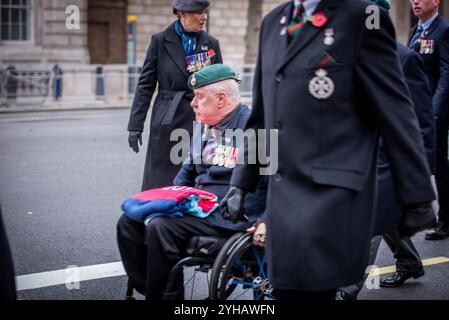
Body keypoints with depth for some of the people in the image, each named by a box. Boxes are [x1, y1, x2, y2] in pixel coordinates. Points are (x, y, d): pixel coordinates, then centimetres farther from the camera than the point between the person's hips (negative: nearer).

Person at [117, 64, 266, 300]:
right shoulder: (206, 128, 17)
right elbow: (187, 172, 27)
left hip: (229, 217, -9)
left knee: (161, 228, -28)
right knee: (129, 223, -2)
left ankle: (163, 294, -13)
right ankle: (147, 288, 0)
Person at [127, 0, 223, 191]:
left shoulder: (211, 44, 6)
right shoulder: (160, 41, 0)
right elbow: (145, 85, 2)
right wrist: (135, 125, -3)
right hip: (167, 123, -1)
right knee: (159, 183, 3)